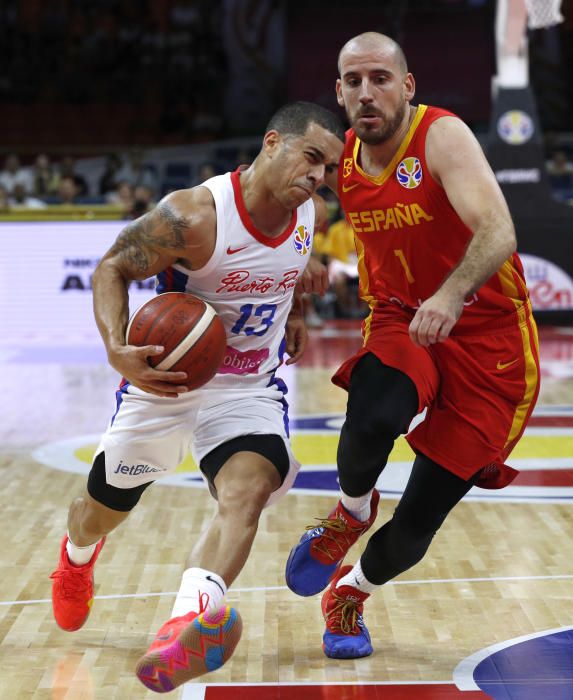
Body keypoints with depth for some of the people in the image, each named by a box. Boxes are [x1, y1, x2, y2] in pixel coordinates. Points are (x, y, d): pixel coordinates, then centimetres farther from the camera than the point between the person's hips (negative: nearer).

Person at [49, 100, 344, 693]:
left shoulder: (311, 214, -7)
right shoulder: (193, 216, -26)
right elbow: (112, 268, -16)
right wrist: (117, 350, -31)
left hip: (250, 388, 3)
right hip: (164, 378, -2)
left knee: (246, 493, -29)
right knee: (105, 508, 19)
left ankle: (186, 628, -46)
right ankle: (77, 554, 57)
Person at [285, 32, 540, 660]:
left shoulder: (443, 137, -19)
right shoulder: (341, 160, 0)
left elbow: (497, 232, -35)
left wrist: (452, 294, -52)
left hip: (484, 333, -3)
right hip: (399, 321, 4)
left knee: (417, 523, -4)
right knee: (372, 420, -33)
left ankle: (348, 594, 30)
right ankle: (351, 513, 3)